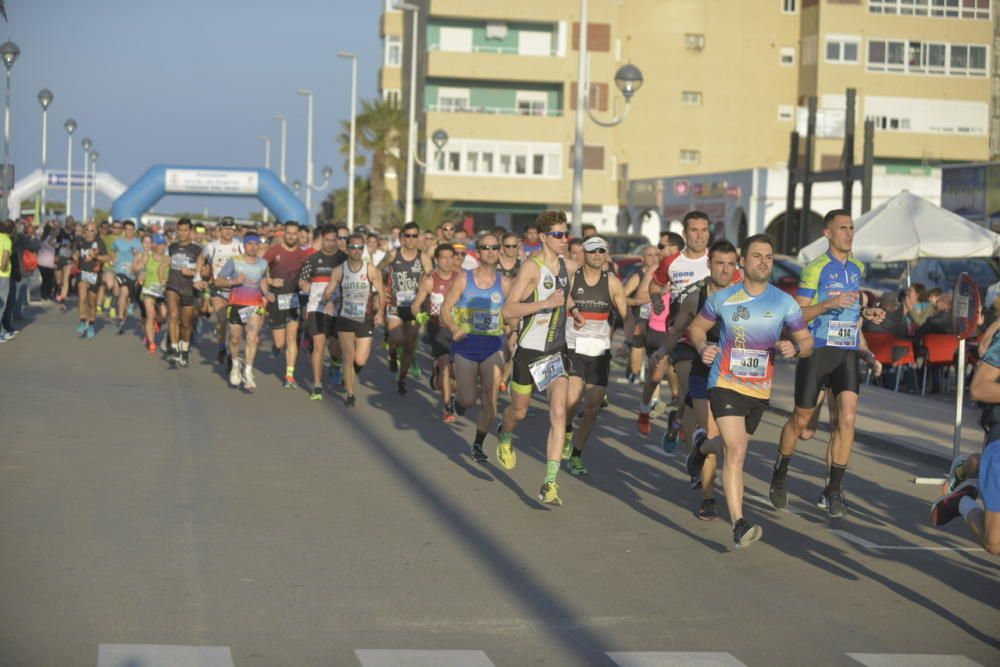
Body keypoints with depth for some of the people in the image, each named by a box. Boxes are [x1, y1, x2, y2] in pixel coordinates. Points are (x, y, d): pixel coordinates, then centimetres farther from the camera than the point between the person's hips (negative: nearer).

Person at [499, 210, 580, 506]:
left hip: (557, 351, 4)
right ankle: (505, 438, 52)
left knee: (558, 412, -12)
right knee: (519, 411, 15)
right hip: (529, 351, -4)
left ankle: (549, 484, -13)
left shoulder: (568, 266, 3)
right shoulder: (531, 267, -16)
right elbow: (508, 310, -24)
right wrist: (545, 303, -32)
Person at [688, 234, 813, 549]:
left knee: (735, 451, 17)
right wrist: (702, 348, -9)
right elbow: (696, 327, 12)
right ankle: (739, 526, -28)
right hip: (726, 384, -3)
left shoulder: (784, 303, 0)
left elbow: (807, 342, 5)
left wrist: (795, 348, -18)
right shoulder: (722, 298, -2)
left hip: (760, 390, 3)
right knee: (735, 451, -19)